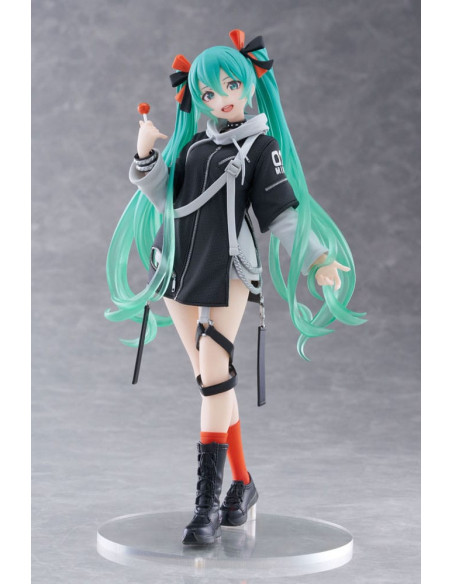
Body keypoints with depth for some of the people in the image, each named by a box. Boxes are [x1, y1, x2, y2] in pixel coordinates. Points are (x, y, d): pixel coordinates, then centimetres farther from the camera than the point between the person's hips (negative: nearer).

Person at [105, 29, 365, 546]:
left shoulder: (261, 144, 2)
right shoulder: (194, 141, 15)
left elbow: (282, 213, -3)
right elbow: (168, 201, 10)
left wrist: (316, 259, -15)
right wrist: (146, 156, -5)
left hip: (226, 270, -5)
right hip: (179, 267, 5)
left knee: (215, 374, -16)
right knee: (211, 382, 7)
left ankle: (208, 502, -17)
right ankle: (242, 483, 16)